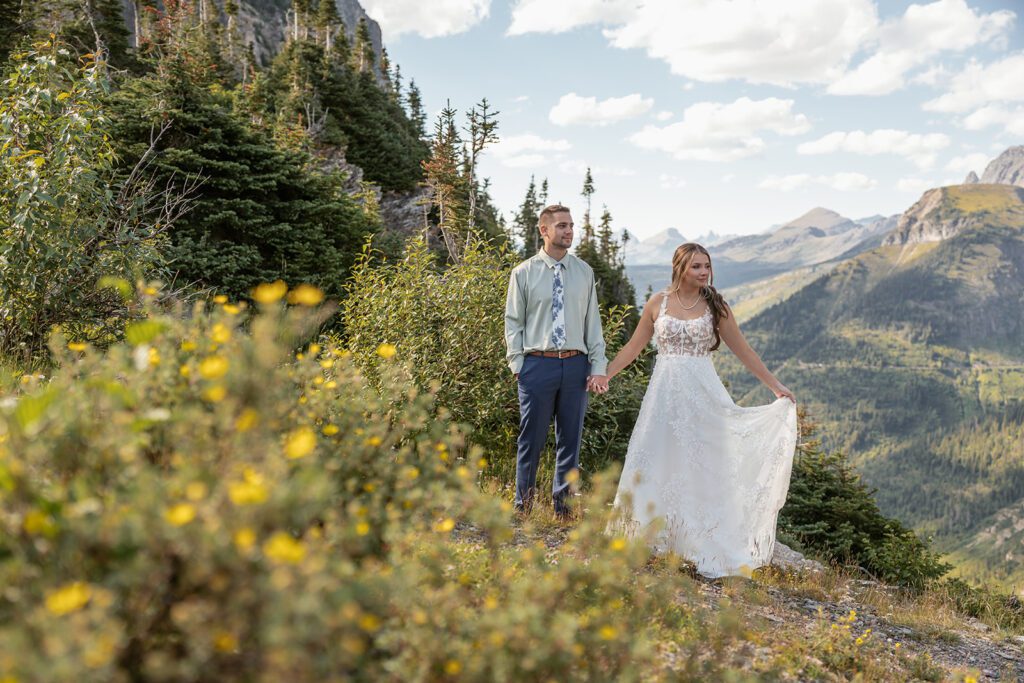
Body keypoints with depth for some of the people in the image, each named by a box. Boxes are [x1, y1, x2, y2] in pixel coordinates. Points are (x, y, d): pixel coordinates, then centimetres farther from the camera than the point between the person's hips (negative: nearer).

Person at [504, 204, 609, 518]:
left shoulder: (584, 272, 9)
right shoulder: (524, 273, 2)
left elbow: (593, 321, 9)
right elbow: (513, 322, 4)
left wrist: (598, 366, 3)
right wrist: (517, 363, -3)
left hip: (576, 365, 3)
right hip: (538, 364, -2)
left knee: (571, 438, 10)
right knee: (532, 438, 4)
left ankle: (562, 503, 23)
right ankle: (523, 504, 18)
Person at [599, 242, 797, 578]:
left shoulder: (716, 307, 1)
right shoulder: (658, 303, 3)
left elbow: (743, 351, 6)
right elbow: (635, 345, 11)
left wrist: (776, 386, 6)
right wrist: (605, 374, 2)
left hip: (702, 395, -1)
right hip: (665, 394, 1)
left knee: (701, 468, 1)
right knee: (657, 466, 6)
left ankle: (705, 548, 10)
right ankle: (651, 538, 20)